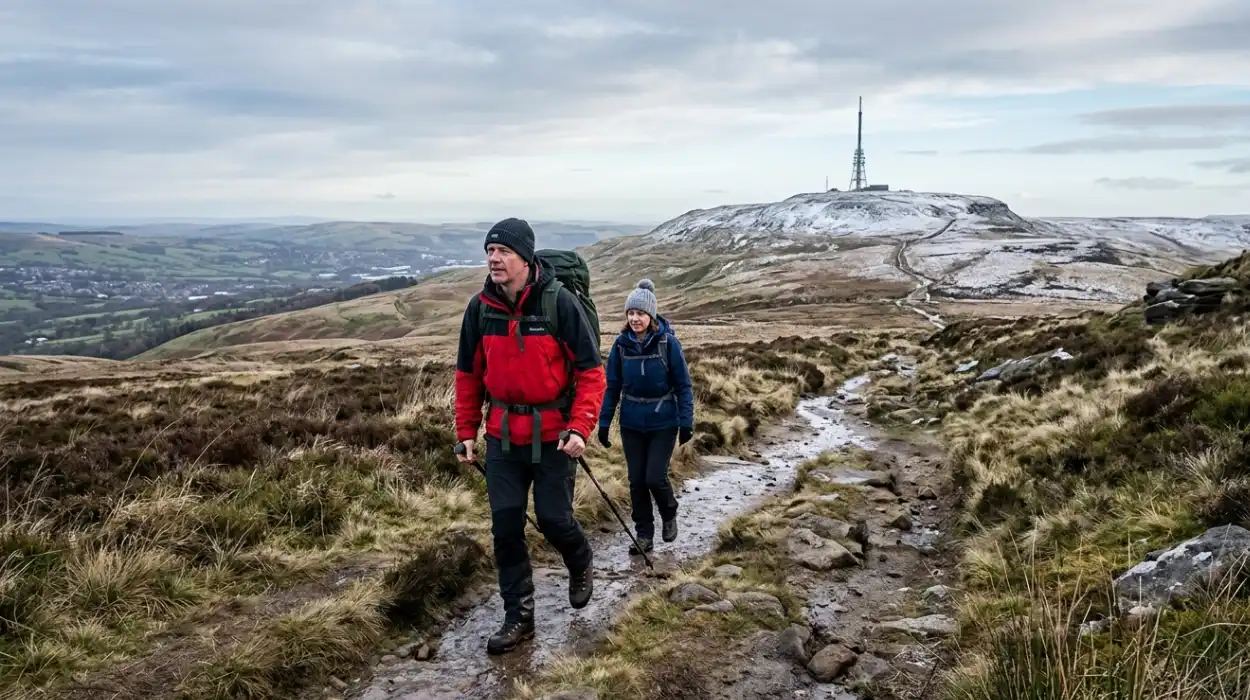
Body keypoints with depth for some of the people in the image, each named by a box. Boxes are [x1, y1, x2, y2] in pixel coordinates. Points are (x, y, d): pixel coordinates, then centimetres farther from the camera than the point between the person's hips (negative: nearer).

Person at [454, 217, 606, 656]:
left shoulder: (559, 303, -15)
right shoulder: (480, 307, -2)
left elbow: (590, 370, -11)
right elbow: (468, 373, 9)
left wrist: (579, 428, -19)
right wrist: (466, 432, 7)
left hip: (553, 434, -3)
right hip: (503, 434, 4)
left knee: (553, 518, 2)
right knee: (505, 526, 4)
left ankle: (581, 567, 38)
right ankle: (519, 618, 19)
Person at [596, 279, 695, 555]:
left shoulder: (668, 342, -12)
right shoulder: (621, 344, -4)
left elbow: (683, 385, -7)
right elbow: (613, 386, 3)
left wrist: (686, 422, -10)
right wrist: (604, 423, 3)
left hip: (663, 423, -3)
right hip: (631, 424, 3)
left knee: (654, 477, -7)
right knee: (636, 481, 6)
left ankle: (669, 515, 25)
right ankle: (644, 535, 21)